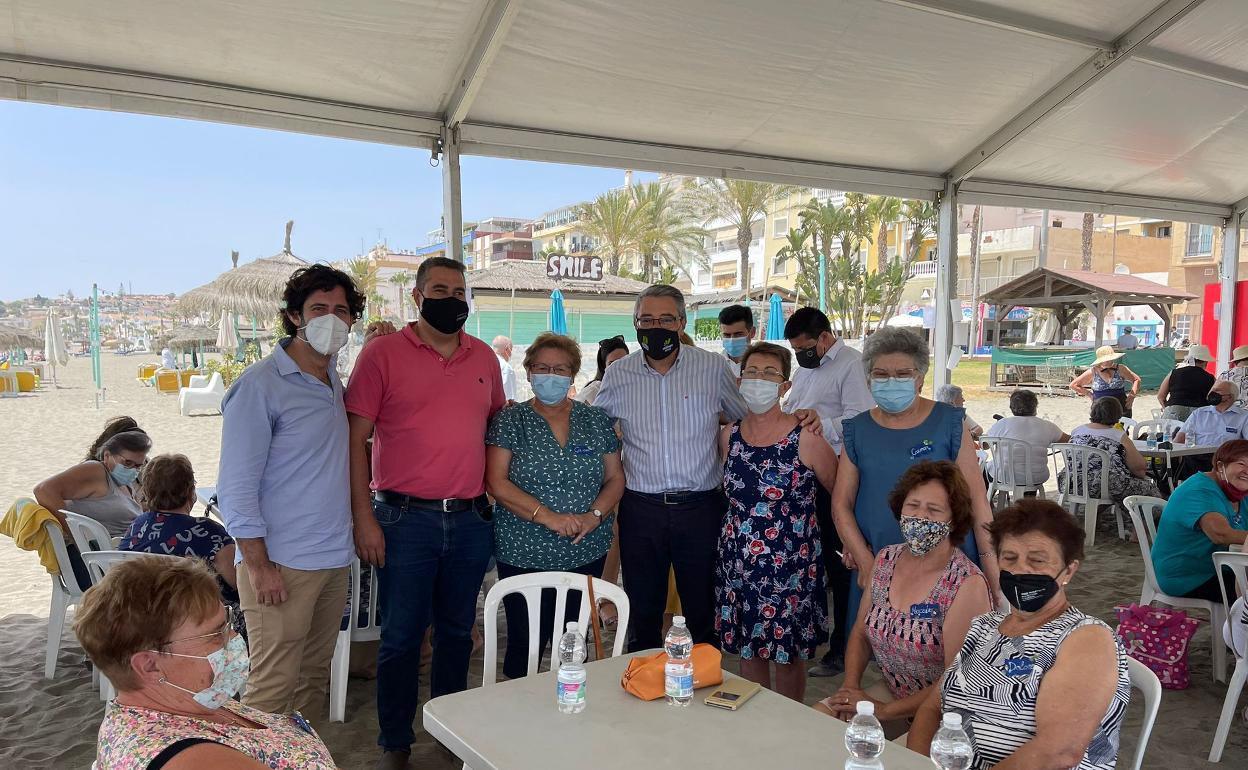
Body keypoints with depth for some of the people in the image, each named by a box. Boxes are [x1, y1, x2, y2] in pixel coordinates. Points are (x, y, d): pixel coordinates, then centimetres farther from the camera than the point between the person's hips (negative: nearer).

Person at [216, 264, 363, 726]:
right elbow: (235, 486, -13)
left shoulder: (334, 380, 12)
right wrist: (258, 566, -16)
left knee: (315, 676, 16)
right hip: (282, 564, -7)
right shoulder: (260, 385, -11)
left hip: (334, 560, 8)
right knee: (273, 687, -3)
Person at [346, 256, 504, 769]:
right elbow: (356, 438, -5)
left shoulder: (484, 357, 8)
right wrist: (364, 517, -10)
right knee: (401, 636, 6)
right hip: (406, 518, -3)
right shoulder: (383, 353, -4)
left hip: (471, 518, 4)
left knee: (458, 631, 15)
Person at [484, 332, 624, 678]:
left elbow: (615, 478, 8)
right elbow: (496, 483, -9)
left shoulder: (596, 420, 7)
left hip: (586, 554, 2)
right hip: (525, 555, -2)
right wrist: (548, 517, -18)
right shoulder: (510, 420, -1)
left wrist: (594, 515, -11)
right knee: (526, 647, 2)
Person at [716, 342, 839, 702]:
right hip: (738, 560, 4)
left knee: (787, 653, 8)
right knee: (747, 648, 15)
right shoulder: (728, 436, 2)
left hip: (789, 563, -4)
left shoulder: (805, 439, -12)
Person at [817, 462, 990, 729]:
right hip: (890, 694, 6)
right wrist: (850, 686, -7)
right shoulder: (885, 560, 1)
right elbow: (860, 634, 10)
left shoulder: (968, 584, -19)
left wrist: (884, 710, -18)